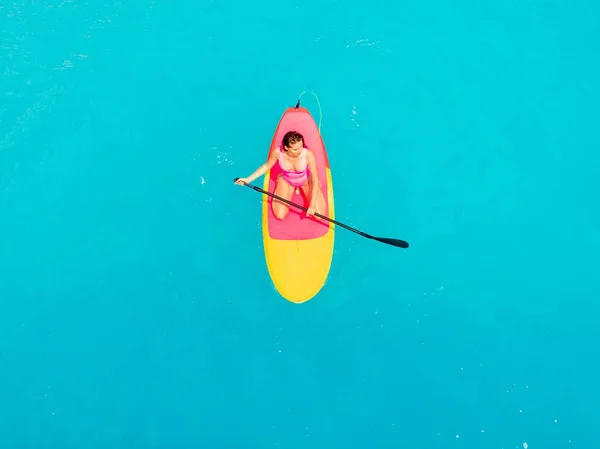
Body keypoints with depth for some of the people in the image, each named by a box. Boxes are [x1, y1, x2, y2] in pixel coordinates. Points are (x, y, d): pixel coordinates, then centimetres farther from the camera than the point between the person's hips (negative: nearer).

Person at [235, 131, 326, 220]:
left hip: (307, 181, -1)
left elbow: (315, 180, -29)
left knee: (319, 216, -9)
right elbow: (267, 166, -9)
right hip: (286, 181, 1)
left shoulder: (308, 154, -37)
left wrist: (312, 204, -35)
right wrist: (248, 179, -12)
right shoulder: (277, 152, -31)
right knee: (279, 216, -6)